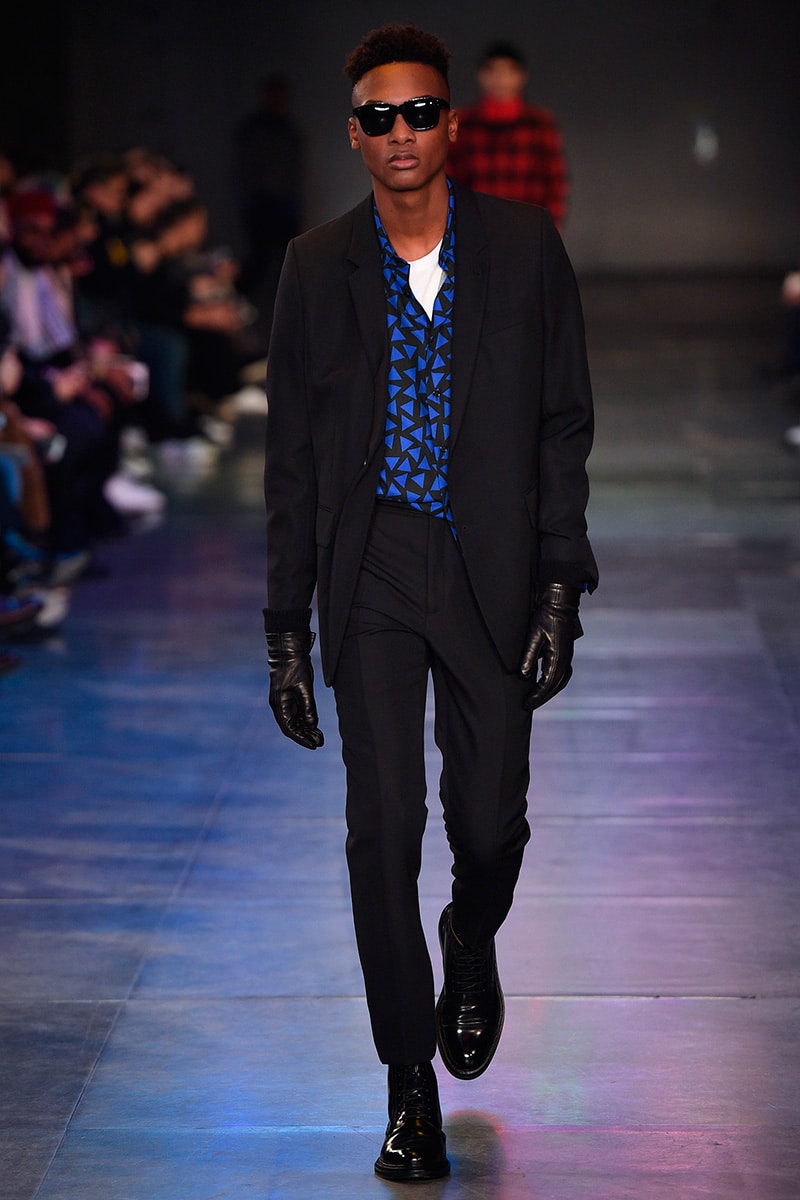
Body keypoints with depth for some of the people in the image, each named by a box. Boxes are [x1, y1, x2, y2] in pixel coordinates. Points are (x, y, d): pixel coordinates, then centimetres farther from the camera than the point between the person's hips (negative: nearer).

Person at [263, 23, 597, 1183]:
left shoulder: (524, 248, 0)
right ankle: (412, 1089, 5)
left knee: (490, 820, 2)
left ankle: (472, 945, 39)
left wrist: (560, 586, -6)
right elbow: (292, 452, 6)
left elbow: (565, 423, 2)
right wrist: (287, 625, 3)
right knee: (383, 826, -5)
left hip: (491, 570, 0)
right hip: (372, 572, 0)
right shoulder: (318, 265, 2)